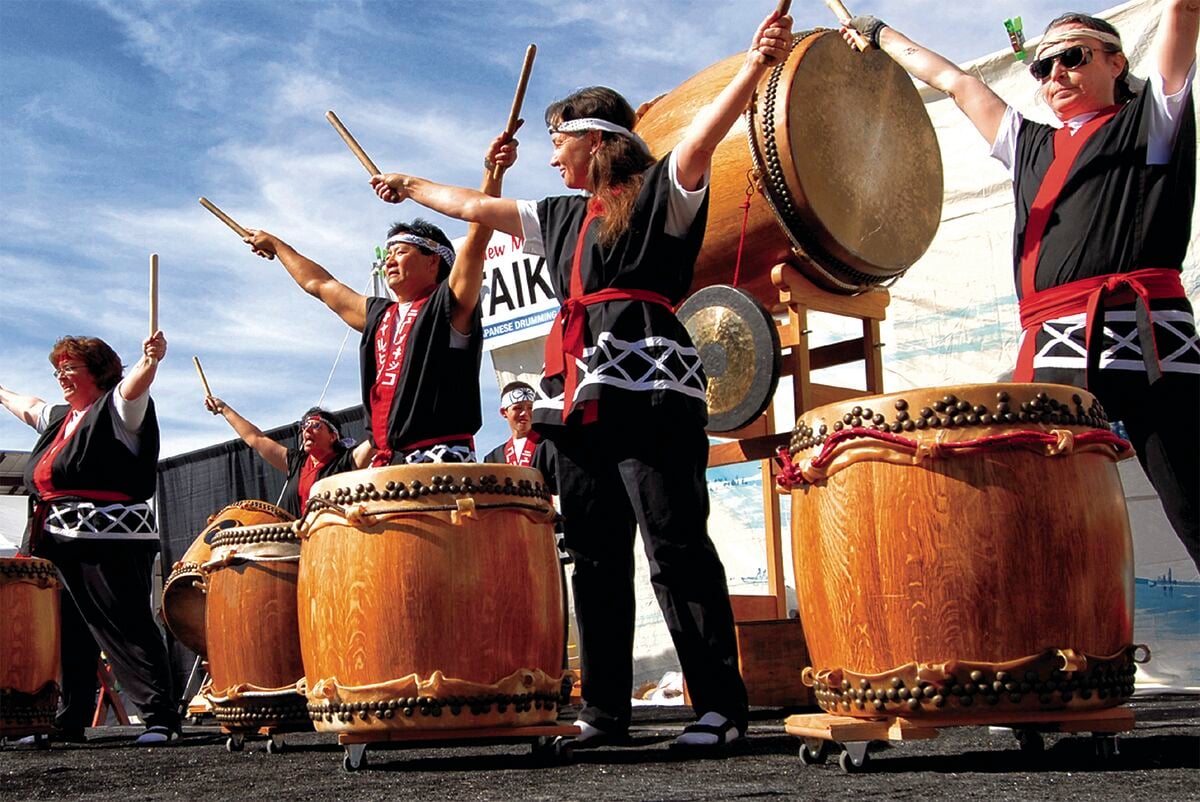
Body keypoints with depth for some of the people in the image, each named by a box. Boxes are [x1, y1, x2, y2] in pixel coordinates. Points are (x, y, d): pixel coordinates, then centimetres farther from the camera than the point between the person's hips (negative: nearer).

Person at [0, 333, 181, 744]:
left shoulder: (116, 409, 0)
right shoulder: (60, 417, 25)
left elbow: (134, 385, -22)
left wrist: (150, 360, -42)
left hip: (106, 540, -8)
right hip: (54, 542, 9)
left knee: (125, 626, -12)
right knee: (66, 636, 9)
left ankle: (159, 717, -12)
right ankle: (68, 723, 16)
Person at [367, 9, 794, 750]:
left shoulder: (659, 193, 4)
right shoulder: (563, 217, 24)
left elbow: (703, 136, -14)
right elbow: (476, 208, 36)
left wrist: (756, 64, -28)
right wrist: (413, 186, 45)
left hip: (650, 390, -8)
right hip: (581, 402, 8)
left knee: (678, 549, -10)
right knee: (597, 559, 7)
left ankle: (722, 708, -5)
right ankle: (605, 712, 12)